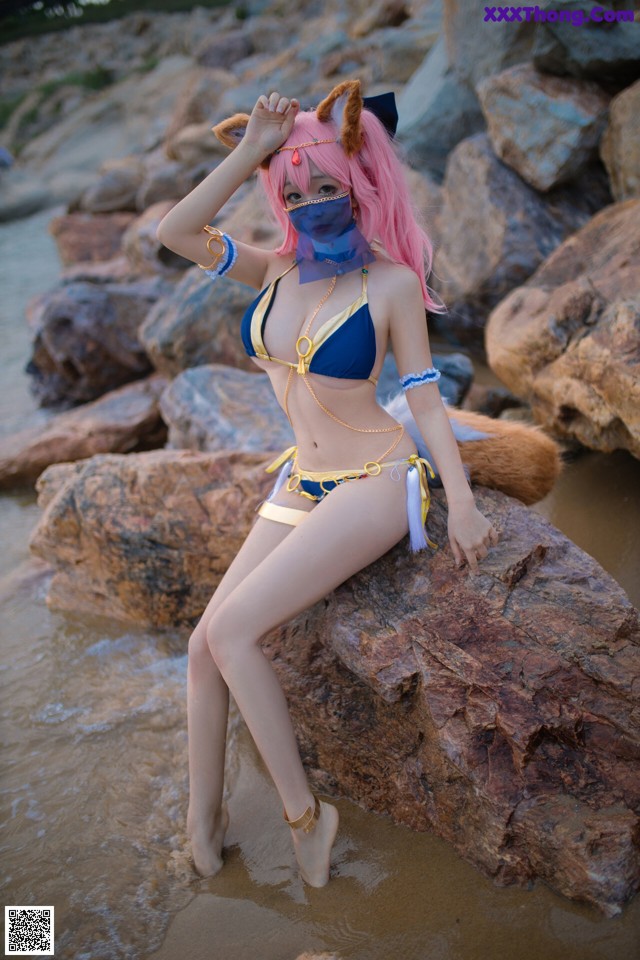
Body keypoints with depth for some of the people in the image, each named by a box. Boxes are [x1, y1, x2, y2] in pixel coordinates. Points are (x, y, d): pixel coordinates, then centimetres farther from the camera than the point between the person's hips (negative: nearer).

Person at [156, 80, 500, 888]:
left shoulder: (392, 282, -6)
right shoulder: (277, 270, 7)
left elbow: (424, 398, -6)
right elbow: (174, 231, -3)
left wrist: (462, 501, -16)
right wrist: (253, 149, -6)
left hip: (374, 482, -6)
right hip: (299, 487, 6)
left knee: (232, 630, -19)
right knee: (205, 646, -2)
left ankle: (303, 814, 0)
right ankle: (202, 821, 17)